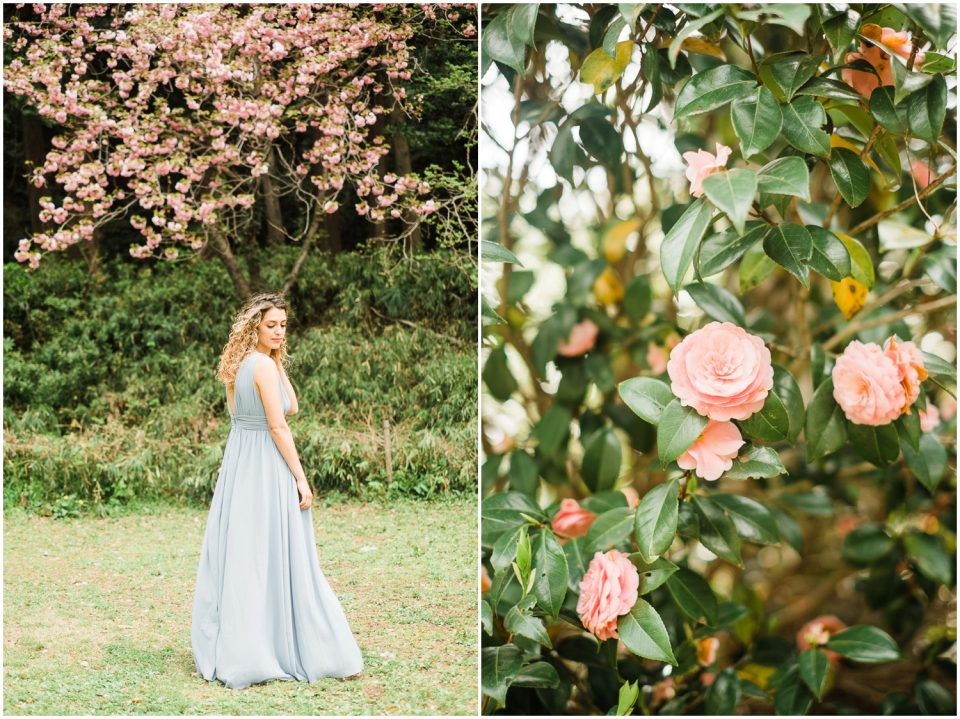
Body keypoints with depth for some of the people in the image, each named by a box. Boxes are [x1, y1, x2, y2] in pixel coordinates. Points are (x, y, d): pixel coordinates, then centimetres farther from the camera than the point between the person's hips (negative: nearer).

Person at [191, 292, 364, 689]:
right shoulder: (263, 364, -14)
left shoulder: (237, 365, 14)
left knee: (237, 556, 11)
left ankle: (228, 648, 18)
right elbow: (278, 426, -16)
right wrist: (301, 478, -14)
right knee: (274, 560, -2)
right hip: (265, 466, -9)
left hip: (237, 462, 9)